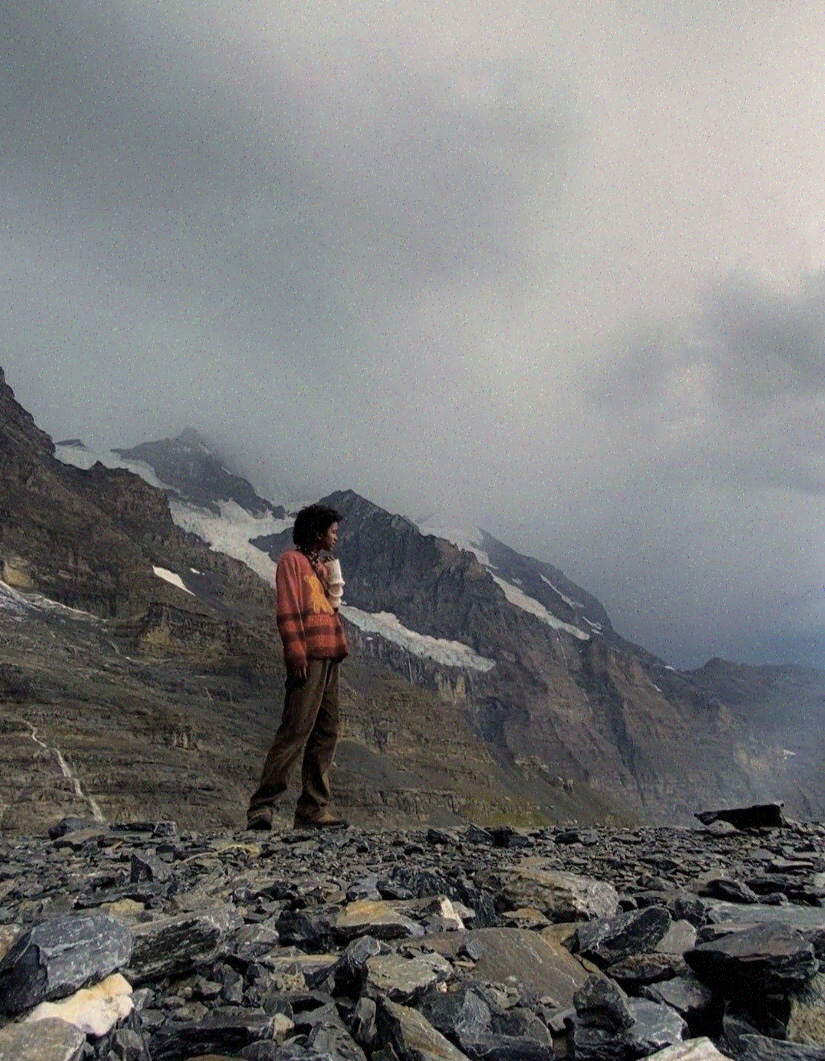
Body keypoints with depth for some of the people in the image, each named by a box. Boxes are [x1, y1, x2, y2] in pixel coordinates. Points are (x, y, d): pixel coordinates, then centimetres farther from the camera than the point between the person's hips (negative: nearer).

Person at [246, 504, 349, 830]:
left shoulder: (321, 567, 24)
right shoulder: (291, 561, -1)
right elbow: (287, 611, -10)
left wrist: (338, 648, 12)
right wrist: (297, 655, -18)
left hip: (329, 657, 9)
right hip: (308, 658, -9)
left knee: (326, 733, 7)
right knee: (295, 731, -11)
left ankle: (314, 810, 12)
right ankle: (261, 806, -4)